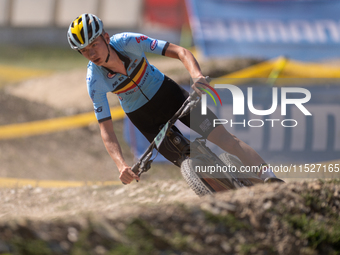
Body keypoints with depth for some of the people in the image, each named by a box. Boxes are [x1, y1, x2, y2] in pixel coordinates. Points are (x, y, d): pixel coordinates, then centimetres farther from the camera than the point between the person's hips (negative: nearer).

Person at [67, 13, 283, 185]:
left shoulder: (127, 42, -27)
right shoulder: (95, 80, -25)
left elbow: (179, 52, -26)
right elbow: (106, 130, -22)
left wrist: (197, 75, -46)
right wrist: (121, 165, -38)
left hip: (168, 94, 0)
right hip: (146, 120, 0)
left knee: (225, 139, -14)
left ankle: (271, 179, -13)